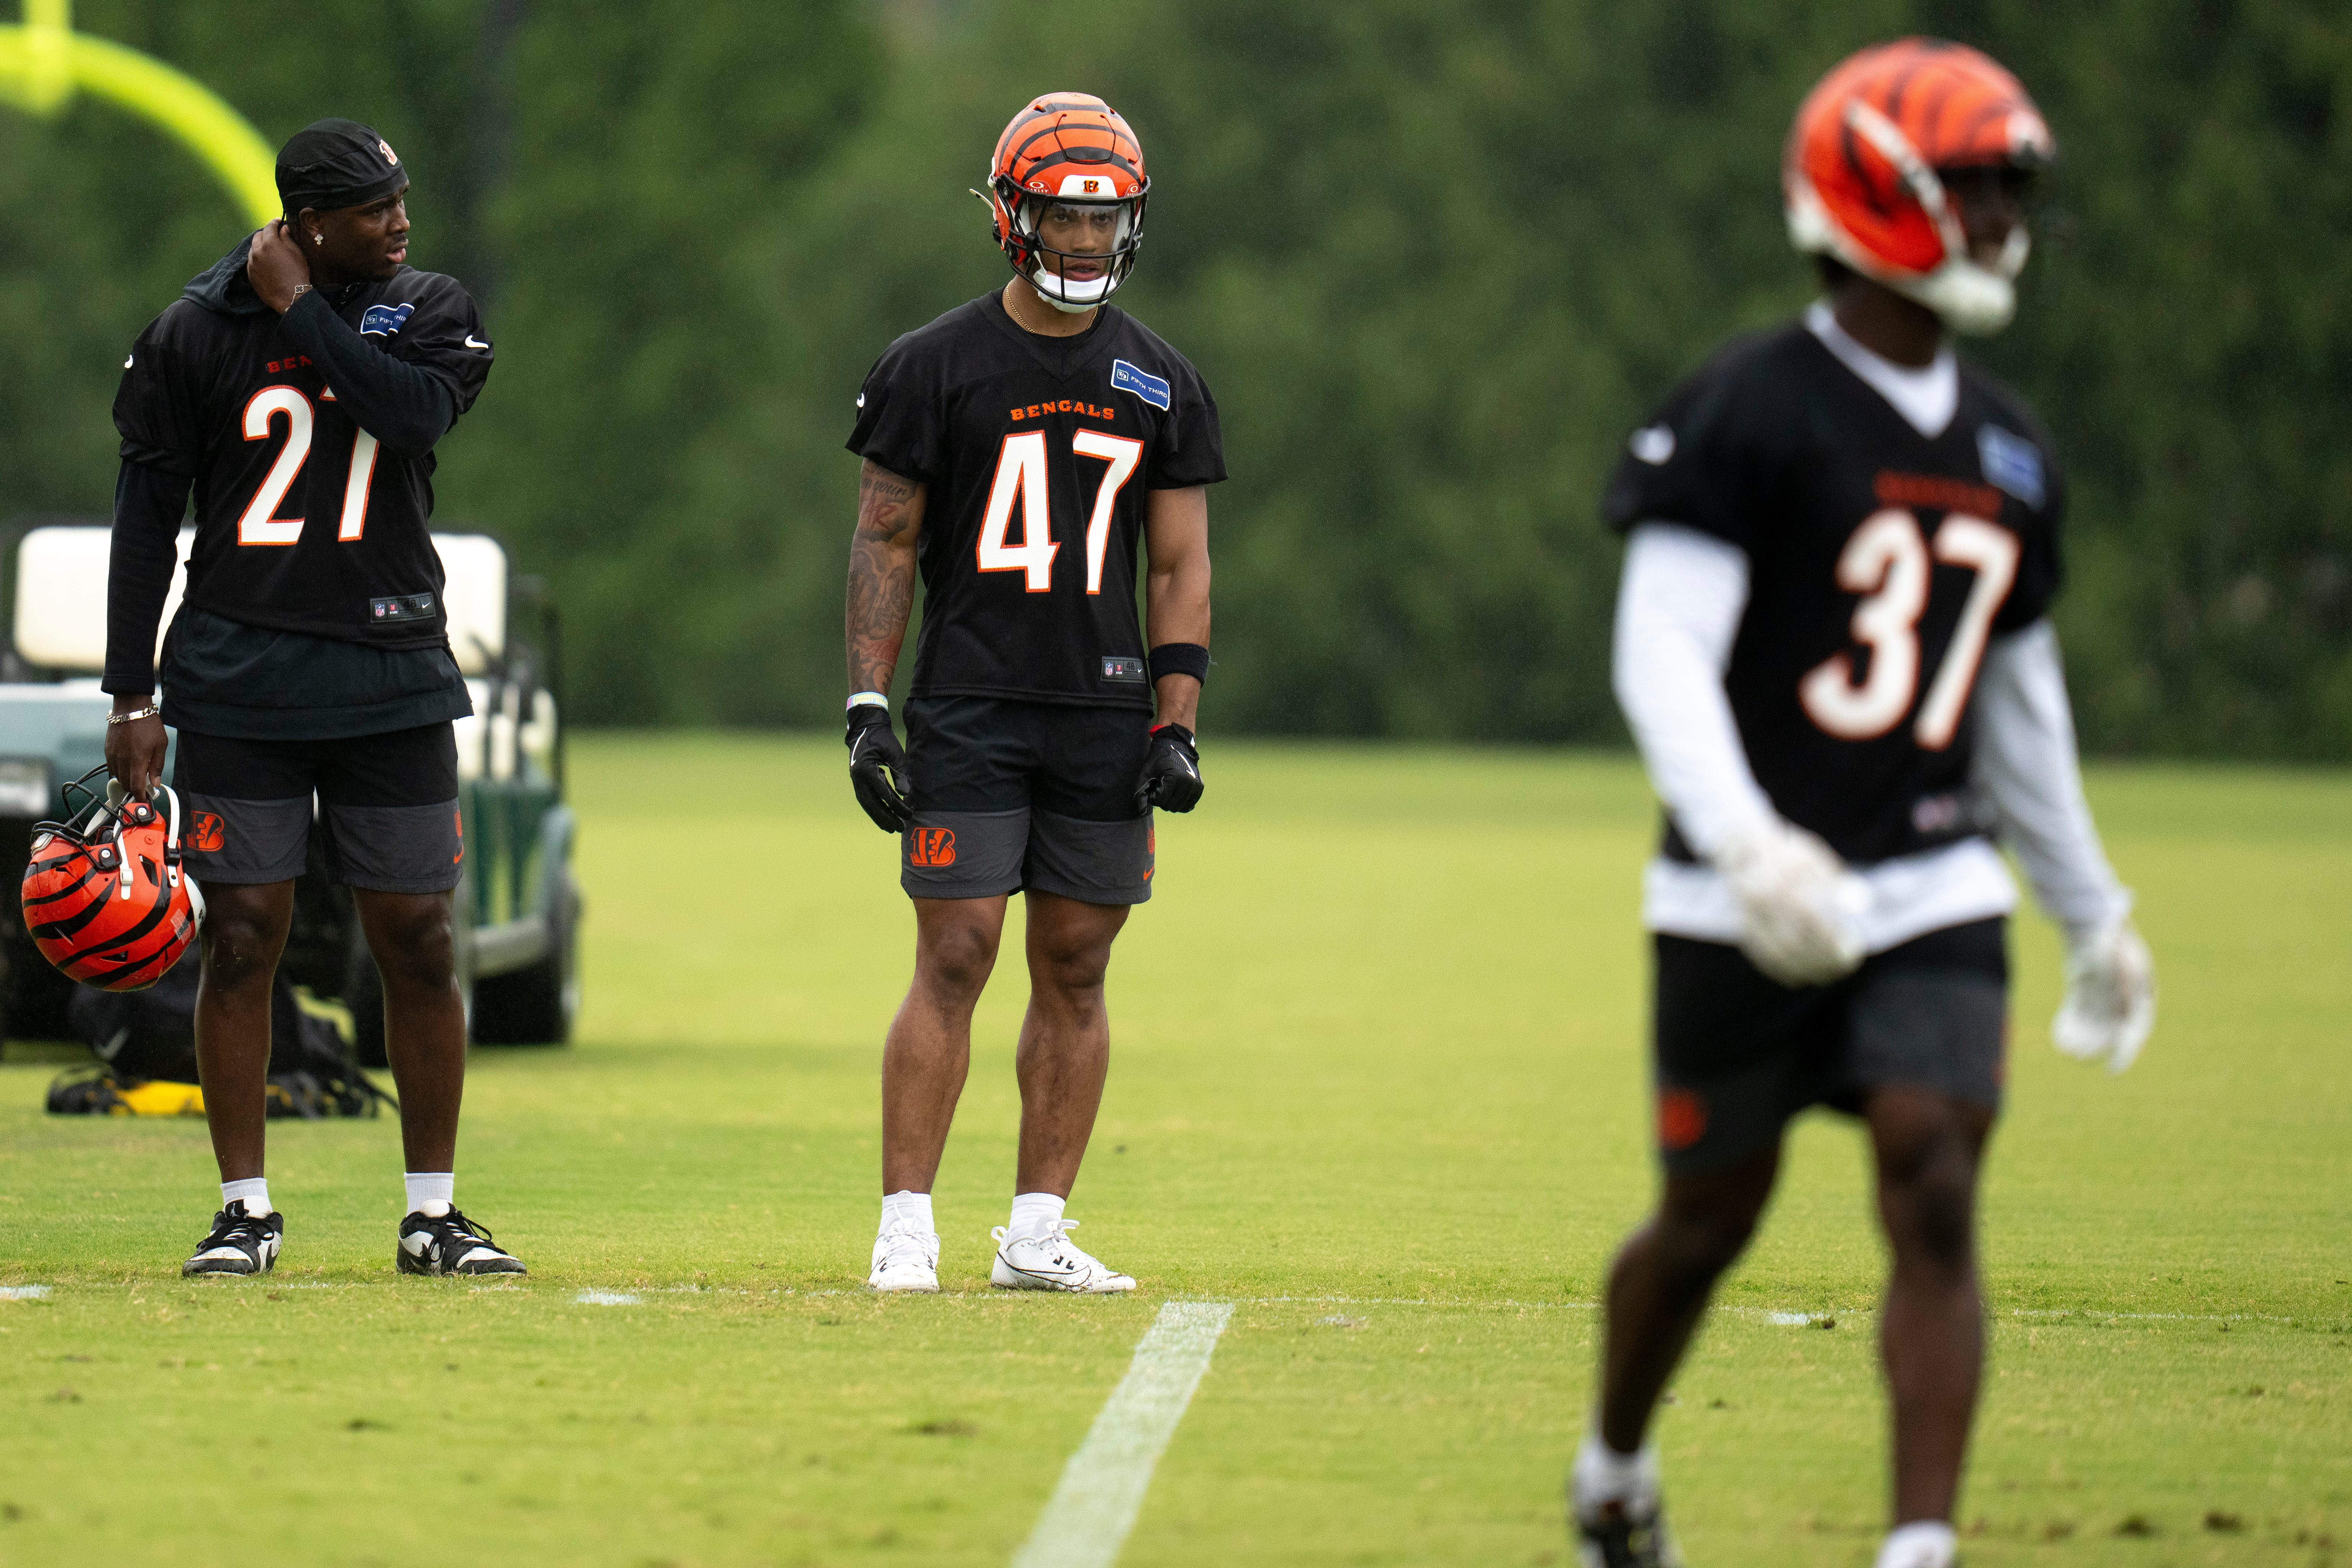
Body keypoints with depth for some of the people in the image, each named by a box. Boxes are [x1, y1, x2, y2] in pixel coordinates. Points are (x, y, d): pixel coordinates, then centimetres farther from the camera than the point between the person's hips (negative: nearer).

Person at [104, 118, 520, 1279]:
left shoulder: (429, 314, 5)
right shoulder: (197, 333, 0)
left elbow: (417, 412, -18)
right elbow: (148, 518, 3)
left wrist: (302, 311, -13)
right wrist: (132, 695, 0)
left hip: (391, 679, 1)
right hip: (238, 680, -1)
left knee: (418, 943, 2)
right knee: (242, 940, -1)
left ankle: (435, 1214, 12)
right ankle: (245, 1211, 8)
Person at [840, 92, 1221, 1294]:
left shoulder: (1160, 385, 9)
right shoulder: (935, 367, 0)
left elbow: (1178, 567, 11)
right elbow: (885, 542, 1)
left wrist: (1178, 727, 2)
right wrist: (868, 709, -6)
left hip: (1104, 714, 3)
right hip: (968, 709, -3)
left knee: (1075, 971, 5)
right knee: (954, 959, -8)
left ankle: (1036, 1235, 10)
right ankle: (905, 1227, -4)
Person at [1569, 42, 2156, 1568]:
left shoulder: (2009, 452, 12)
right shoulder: (1754, 412, -11)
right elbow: (1662, 655, -17)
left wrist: (2095, 916, 25)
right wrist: (1748, 848, -31)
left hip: (1931, 897, 5)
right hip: (1749, 909, -5)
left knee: (1938, 1198, -12)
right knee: (1713, 1214, 8)